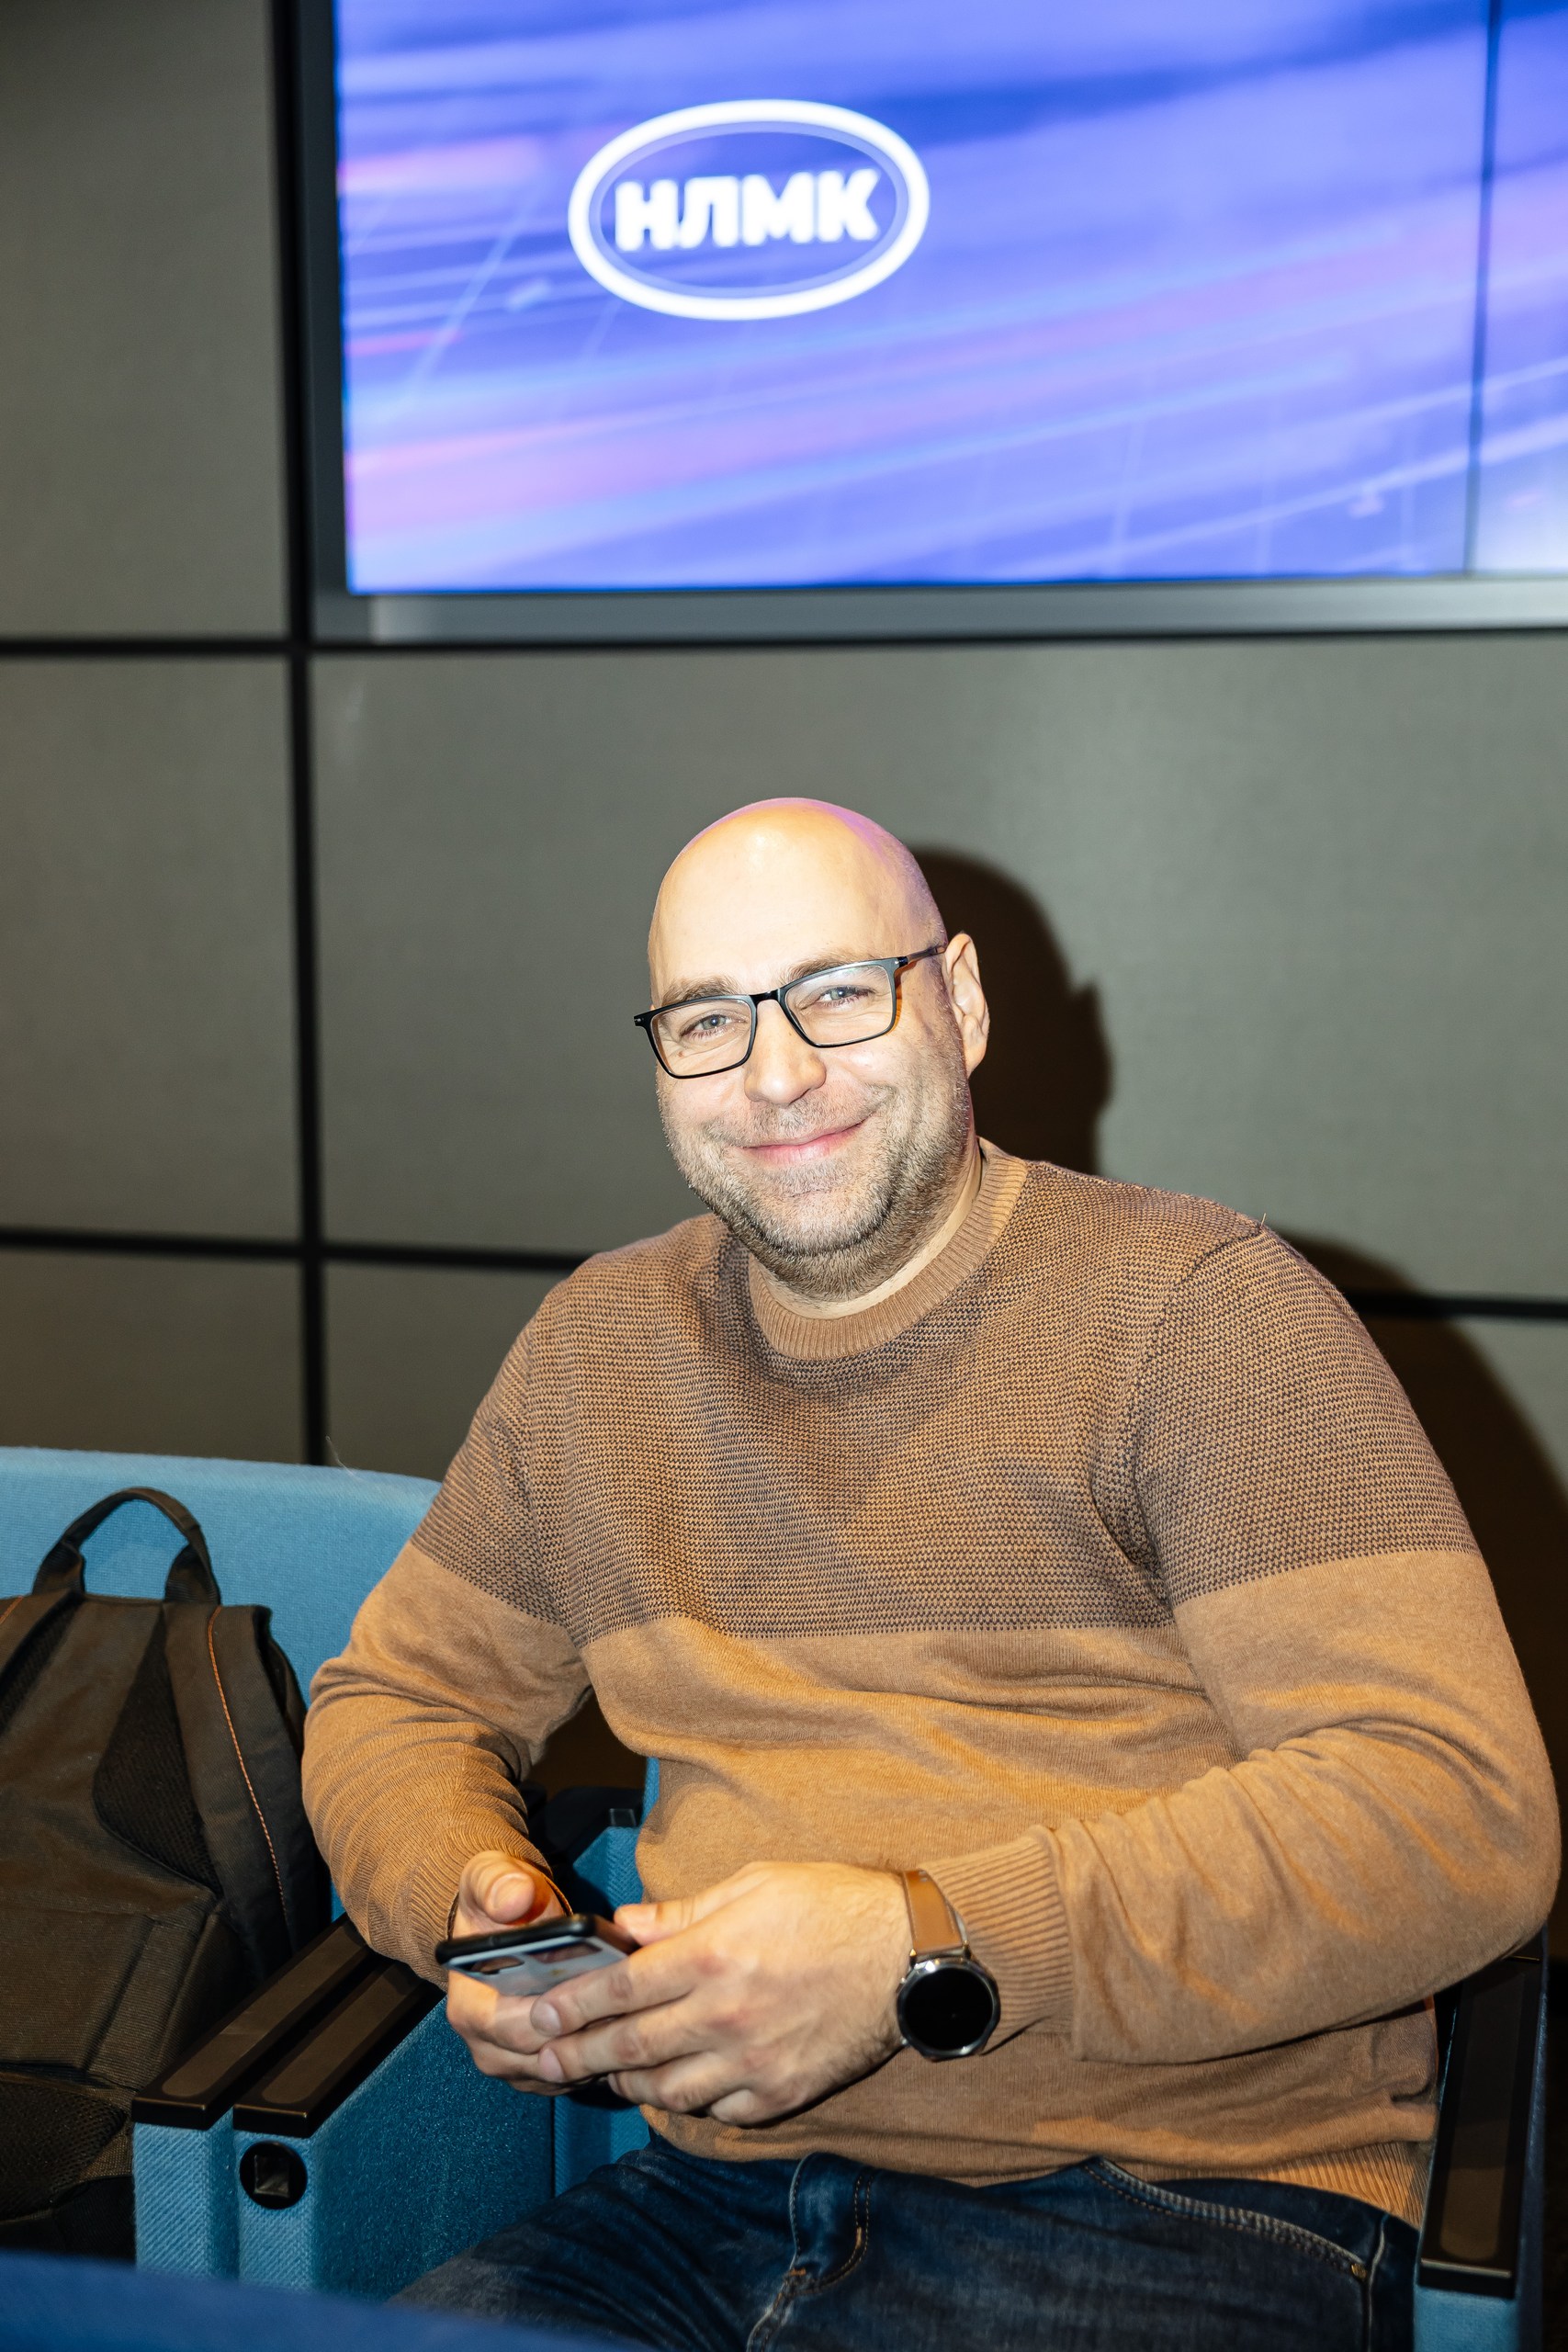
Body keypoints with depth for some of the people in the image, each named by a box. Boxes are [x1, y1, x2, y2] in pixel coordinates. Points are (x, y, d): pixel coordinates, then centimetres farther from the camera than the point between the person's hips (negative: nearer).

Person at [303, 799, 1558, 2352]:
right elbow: (397, 1698, 21)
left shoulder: (1200, 1309, -5)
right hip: (712, 2206, 4)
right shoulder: (596, 1345, 12)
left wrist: (923, 1946, -20)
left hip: (1171, 2217, -3)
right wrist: (471, 1894, -3)